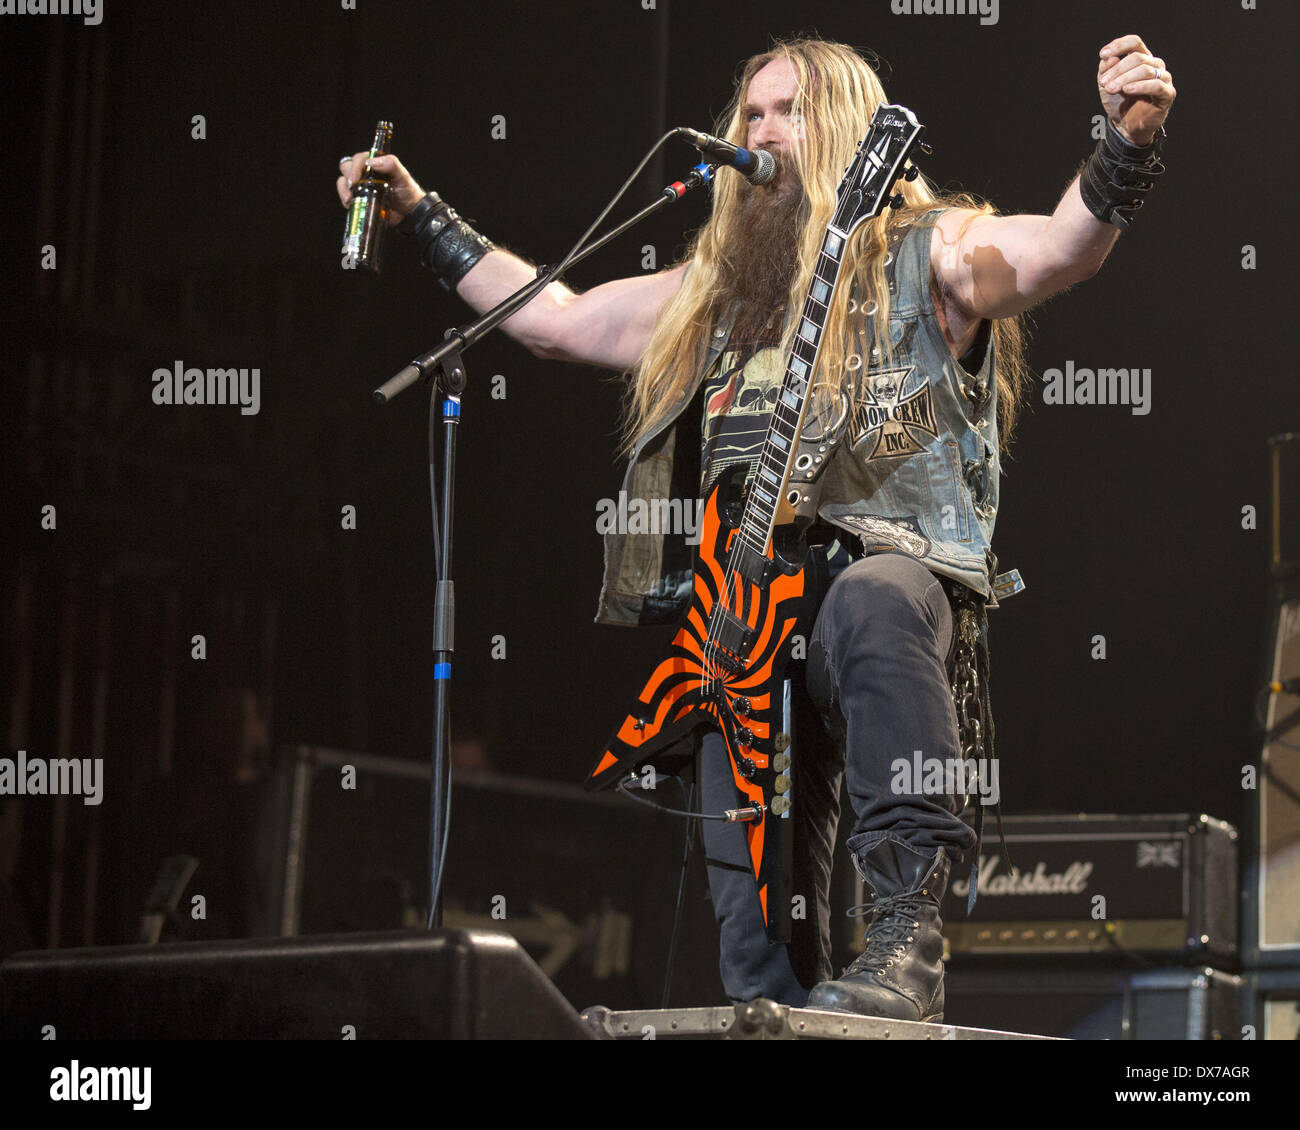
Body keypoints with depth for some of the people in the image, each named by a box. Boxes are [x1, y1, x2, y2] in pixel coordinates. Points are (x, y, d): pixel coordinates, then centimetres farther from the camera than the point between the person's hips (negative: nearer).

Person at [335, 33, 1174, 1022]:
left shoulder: (927, 253, 6)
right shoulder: (715, 291, 25)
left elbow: (1066, 247, -14)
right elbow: (552, 318, 35)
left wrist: (1129, 145, -33)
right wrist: (419, 213, 37)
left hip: (893, 567, -6)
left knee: (874, 602, -43)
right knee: (759, 930, 0)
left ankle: (908, 934, -45)